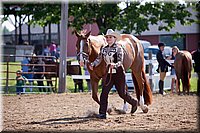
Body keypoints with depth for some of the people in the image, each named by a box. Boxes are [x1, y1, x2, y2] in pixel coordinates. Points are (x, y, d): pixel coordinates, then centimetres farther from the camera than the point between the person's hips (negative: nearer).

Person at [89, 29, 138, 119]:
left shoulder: (118, 49, -10)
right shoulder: (104, 49, 6)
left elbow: (120, 62, -19)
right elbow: (99, 59, 5)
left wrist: (114, 65, -40)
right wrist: (93, 64, -16)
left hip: (119, 73, -5)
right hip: (109, 74, 5)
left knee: (122, 93, 7)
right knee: (104, 93, -8)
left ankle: (134, 103, 36)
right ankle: (102, 113, -7)